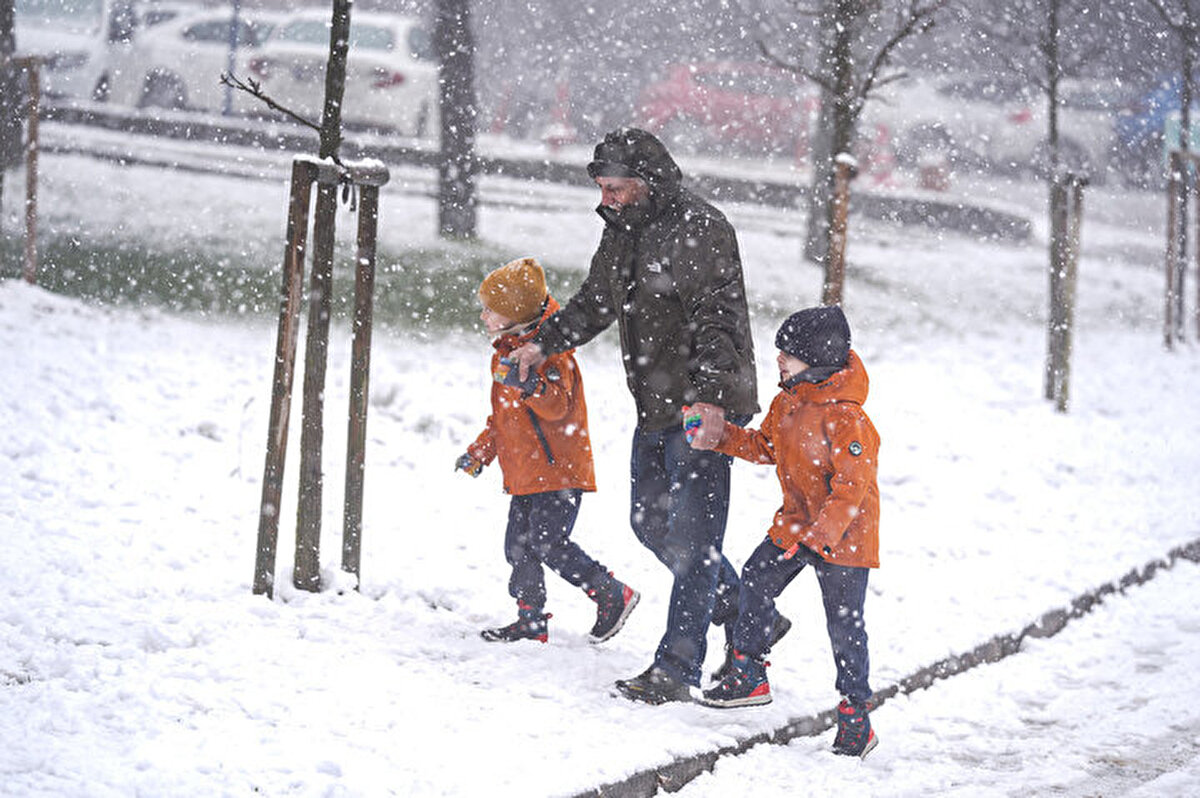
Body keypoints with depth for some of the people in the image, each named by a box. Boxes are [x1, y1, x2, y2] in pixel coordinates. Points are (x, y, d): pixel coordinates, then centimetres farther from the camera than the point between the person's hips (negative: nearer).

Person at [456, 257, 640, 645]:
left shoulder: (549, 351, -12)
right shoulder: (506, 352, 18)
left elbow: (557, 404, -25)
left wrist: (530, 386, -42)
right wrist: (479, 452, 25)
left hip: (558, 469, -9)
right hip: (524, 474, 9)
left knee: (549, 544, -13)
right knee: (518, 545, 6)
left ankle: (614, 595, -1)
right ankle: (531, 620, 14)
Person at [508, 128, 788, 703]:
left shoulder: (700, 231, -17)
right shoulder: (623, 230, 11)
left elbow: (718, 320, -24)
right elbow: (594, 303, 25)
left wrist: (710, 394, -34)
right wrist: (544, 342, 14)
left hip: (707, 407, -10)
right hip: (655, 407, 10)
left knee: (690, 537, -8)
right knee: (650, 522, 16)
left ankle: (675, 670, -6)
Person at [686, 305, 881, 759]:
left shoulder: (844, 418, -25)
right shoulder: (786, 403, 3)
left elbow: (852, 486, -25)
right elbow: (764, 447, 19)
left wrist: (819, 535, -29)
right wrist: (722, 437, 5)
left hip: (844, 534, -8)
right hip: (796, 523, 8)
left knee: (844, 622, -3)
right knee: (756, 582, 9)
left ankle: (855, 713, 6)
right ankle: (749, 675, 24)